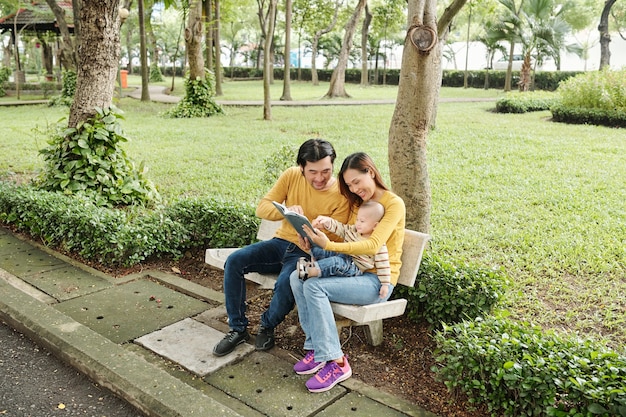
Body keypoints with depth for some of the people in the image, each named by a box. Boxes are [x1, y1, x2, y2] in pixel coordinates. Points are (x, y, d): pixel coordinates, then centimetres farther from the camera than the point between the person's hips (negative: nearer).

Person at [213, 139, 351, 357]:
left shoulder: (341, 194, -14)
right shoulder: (291, 176, -4)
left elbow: (334, 241, -12)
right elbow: (262, 208, -6)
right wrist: (287, 210, -27)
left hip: (308, 253, -4)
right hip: (281, 242, 4)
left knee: (286, 282, -34)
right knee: (234, 261, -17)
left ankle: (267, 326, 1)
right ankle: (238, 329, -1)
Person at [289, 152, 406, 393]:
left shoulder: (394, 204, -10)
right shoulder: (358, 204, 15)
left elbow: (373, 245, -23)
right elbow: (347, 239, 11)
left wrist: (329, 245, -32)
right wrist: (315, 242, -9)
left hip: (378, 280, -7)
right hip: (355, 270, 7)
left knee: (314, 286, -26)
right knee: (297, 277, -14)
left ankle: (335, 362, -19)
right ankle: (317, 348, -10)